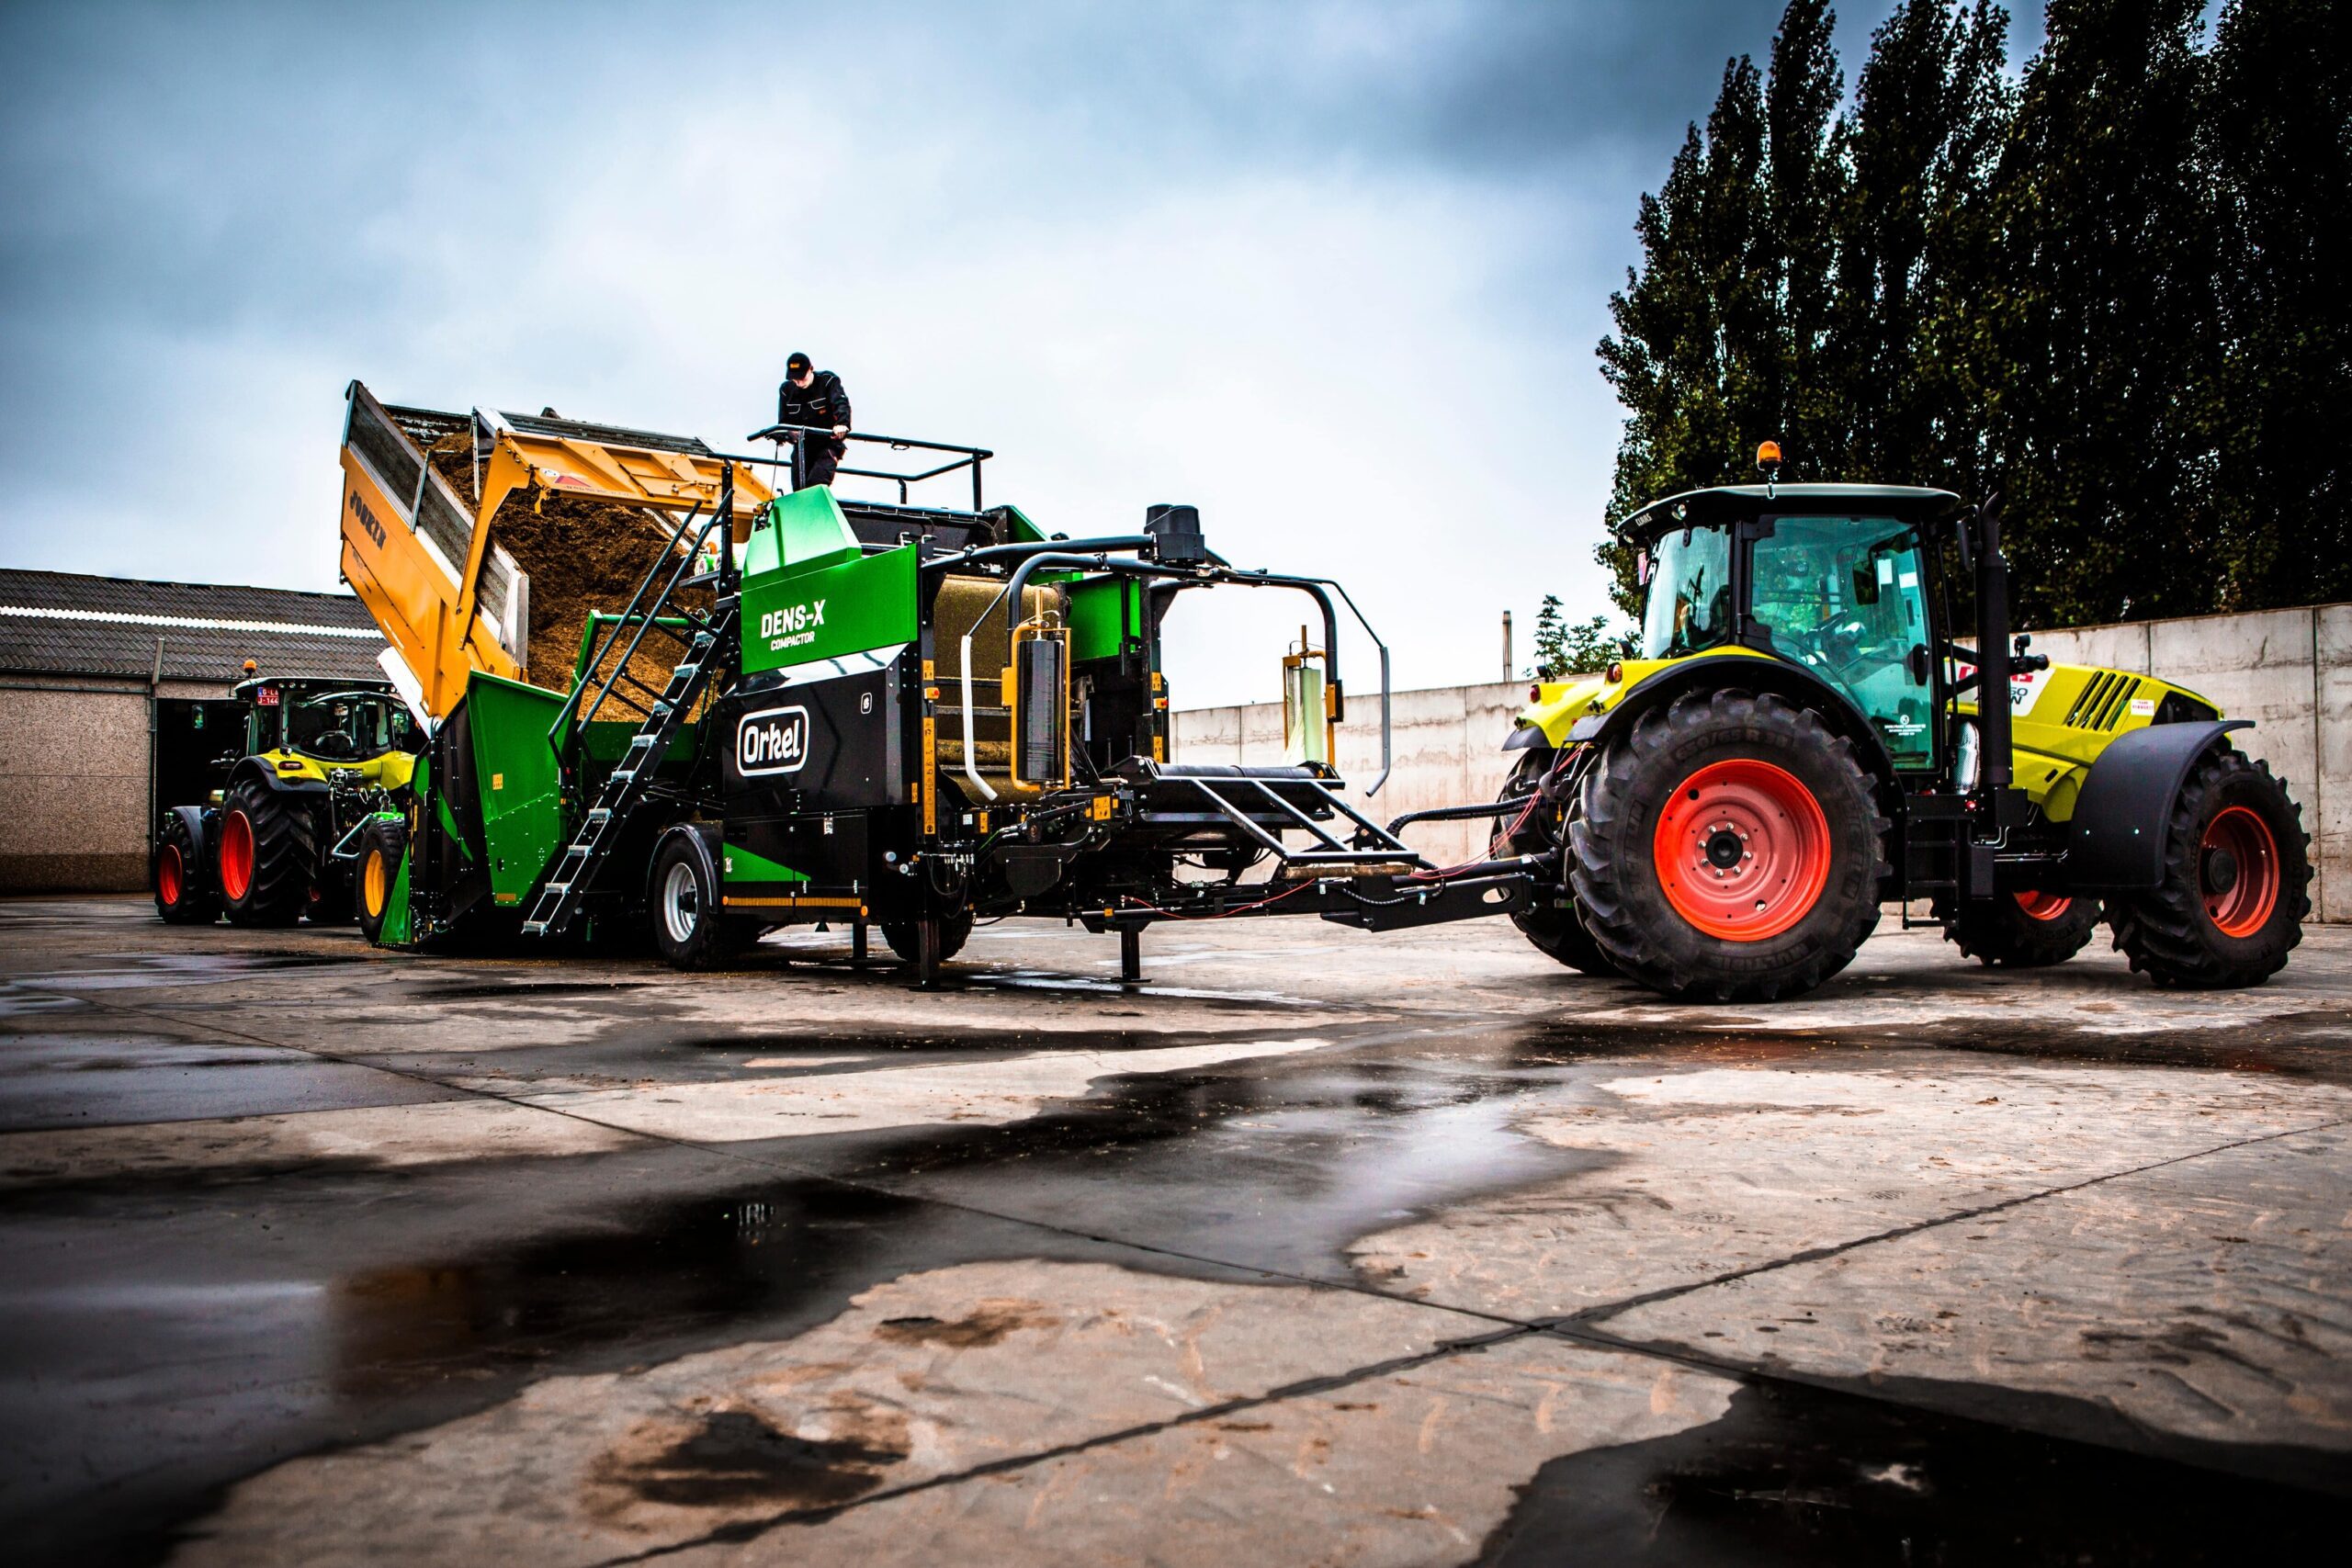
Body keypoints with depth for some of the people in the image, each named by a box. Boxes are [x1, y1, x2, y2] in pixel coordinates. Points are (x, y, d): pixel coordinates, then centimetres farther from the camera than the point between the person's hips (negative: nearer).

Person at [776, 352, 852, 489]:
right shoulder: (786, 390, 2)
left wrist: (842, 424, -48)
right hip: (802, 447, 4)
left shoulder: (828, 381, -9)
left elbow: (841, 404, -27)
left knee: (816, 483, -25)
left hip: (828, 445, -4)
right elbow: (783, 422, 2)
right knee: (799, 488, 2)